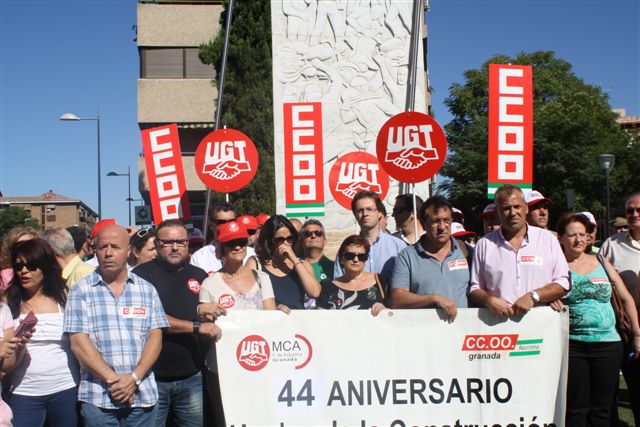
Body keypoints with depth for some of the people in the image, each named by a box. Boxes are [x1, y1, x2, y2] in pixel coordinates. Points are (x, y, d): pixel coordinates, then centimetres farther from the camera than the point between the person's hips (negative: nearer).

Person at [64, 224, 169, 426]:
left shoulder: (147, 290, 8)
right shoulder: (81, 291, 2)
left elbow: (155, 337, 3)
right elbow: (79, 343, -5)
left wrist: (134, 378, -10)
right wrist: (112, 379, -12)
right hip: (97, 399, -2)